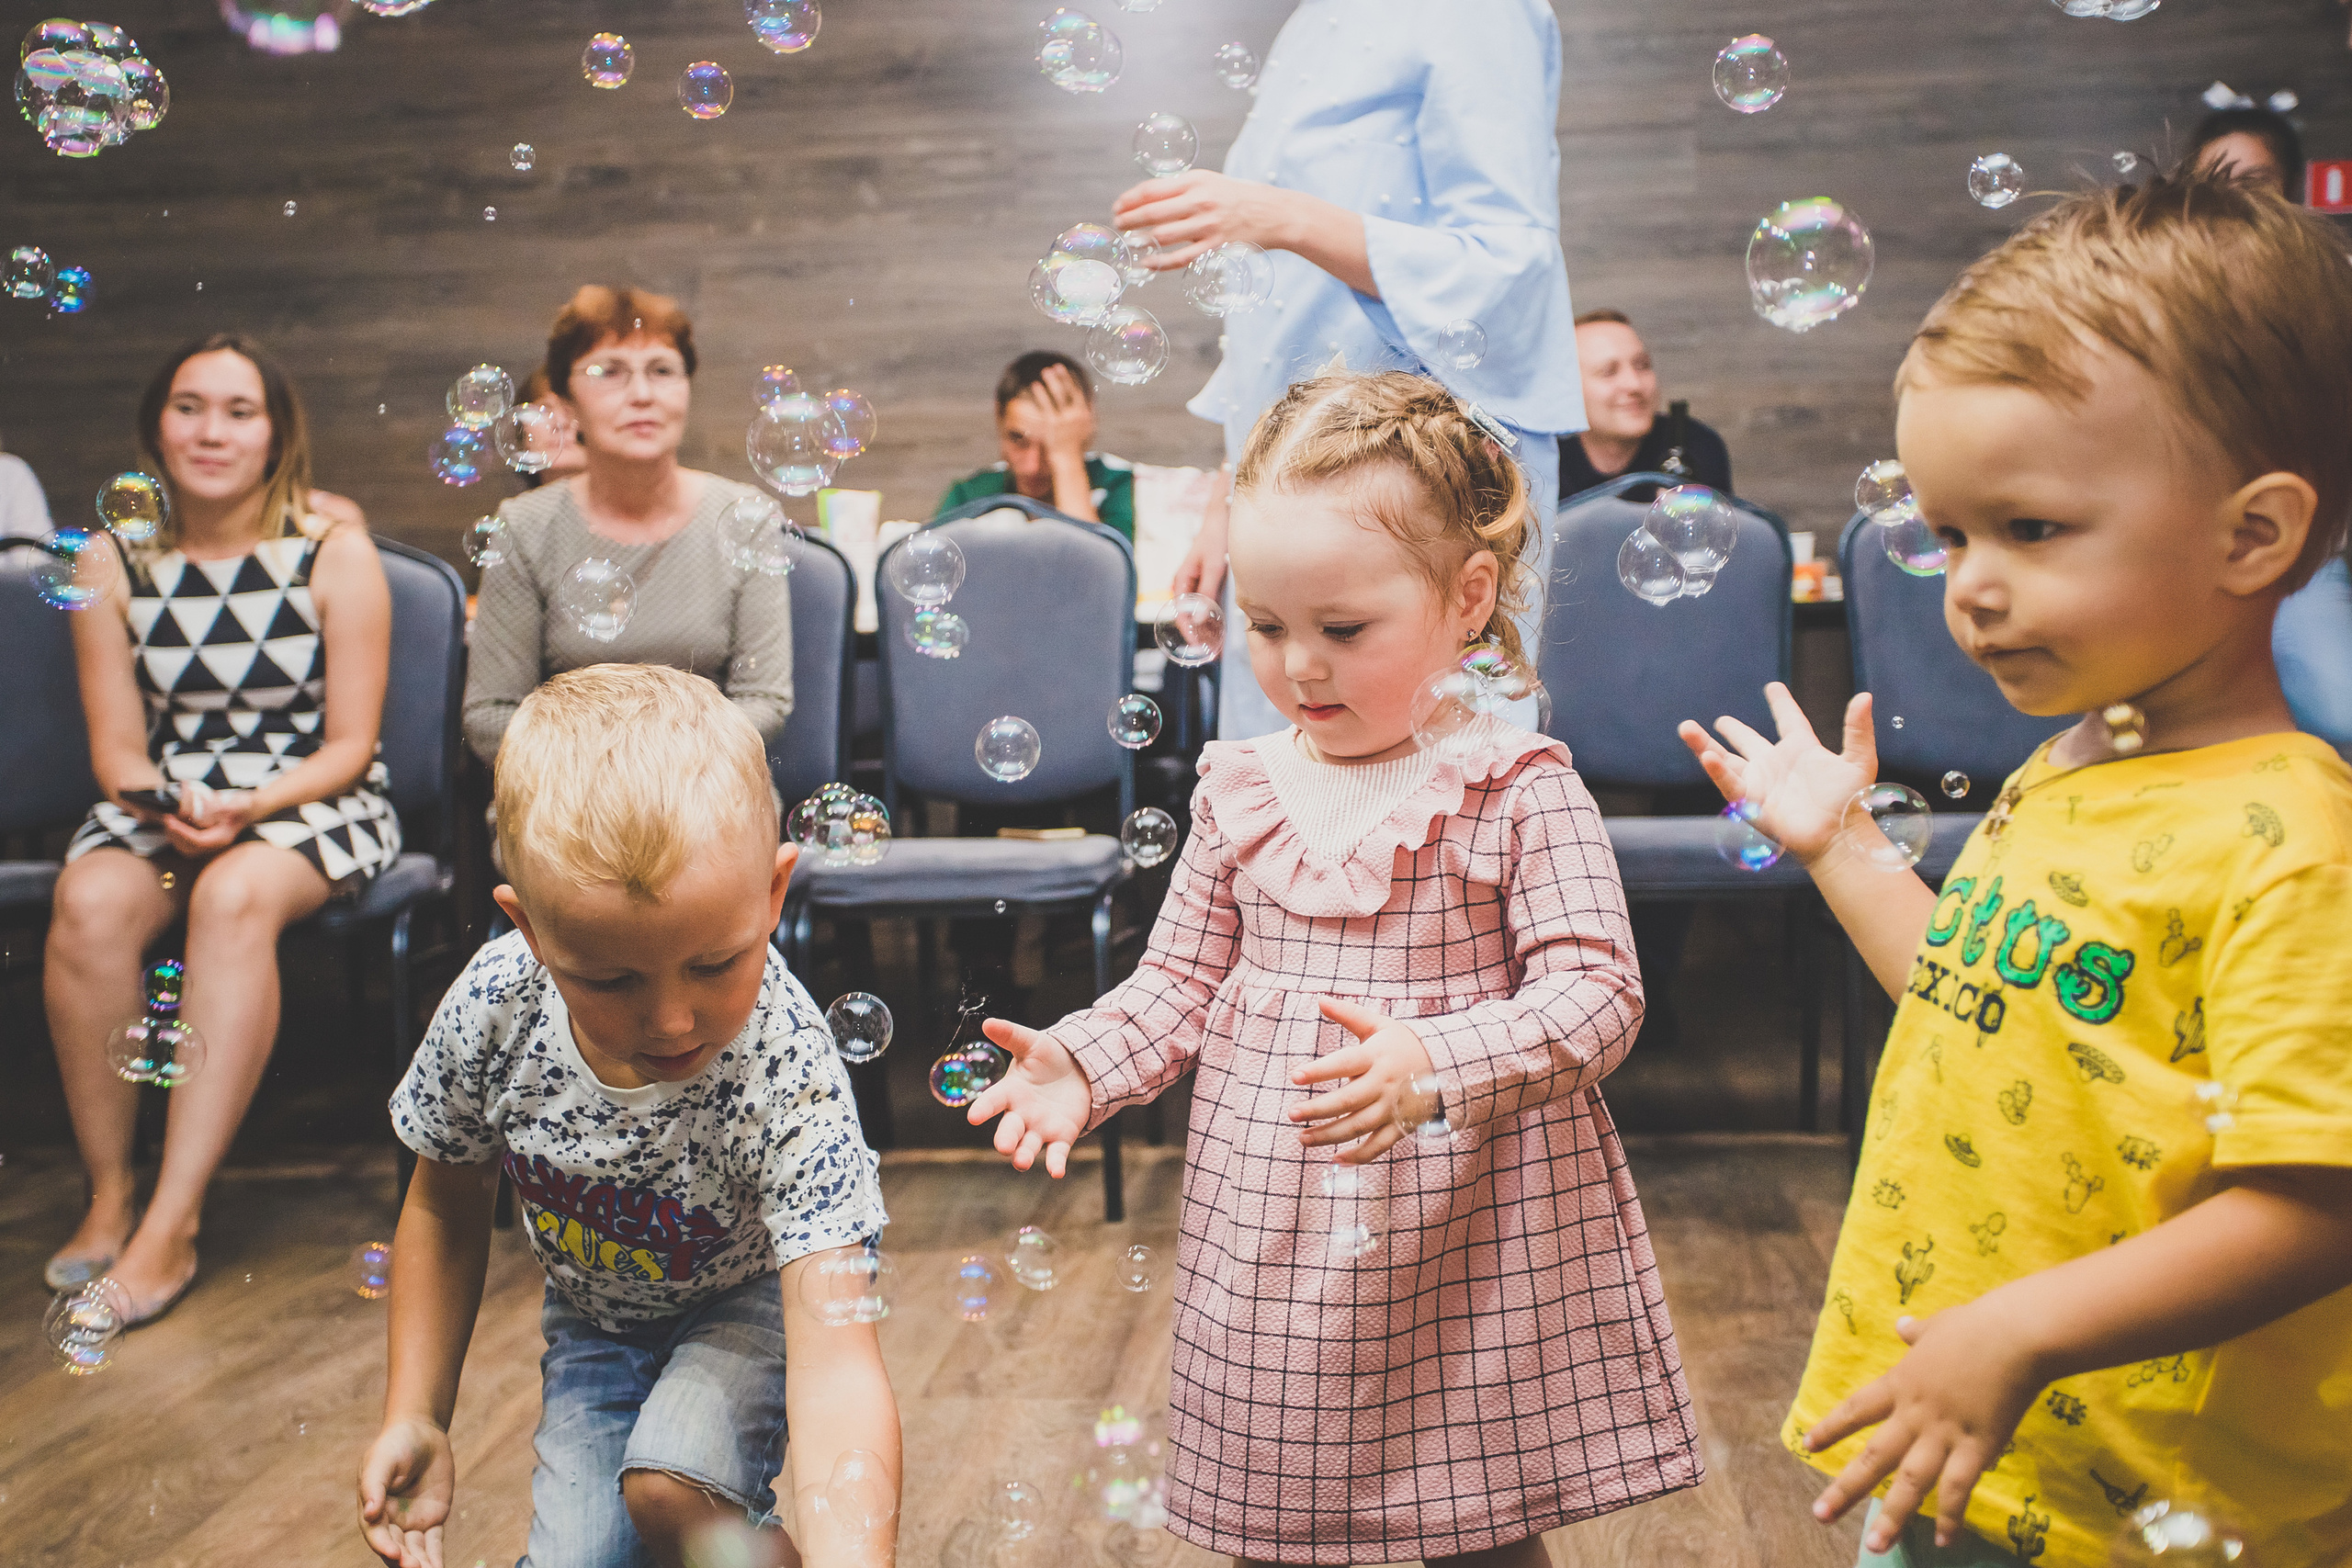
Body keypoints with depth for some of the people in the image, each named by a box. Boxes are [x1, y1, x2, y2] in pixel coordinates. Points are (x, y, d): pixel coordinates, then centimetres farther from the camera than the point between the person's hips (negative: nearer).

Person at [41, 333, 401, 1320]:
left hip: (311, 803, -3)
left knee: (233, 897, -36)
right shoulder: (114, 564, 3)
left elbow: (349, 742, -5)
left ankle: (171, 1228, -33)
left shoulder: (333, 553, -5)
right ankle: (108, 1196, -17)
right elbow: (116, 748, 3)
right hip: (162, 802, 3)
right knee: (88, 902, -31)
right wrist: (162, 799, -19)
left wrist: (251, 807, -22)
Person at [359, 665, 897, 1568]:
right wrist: (414, 1418, -4)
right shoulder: (492, 1008, -26)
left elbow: (835, 1366, -44)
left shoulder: (787, 1076, -37)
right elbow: (447, 1205, -3)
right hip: (595, 1317, 4)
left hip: (747, 1299, -4)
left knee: (668, 1487, -27)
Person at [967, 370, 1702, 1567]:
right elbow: (1179, 984, 10)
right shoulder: (1241, 791, 2)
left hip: (1468, 1231, -3)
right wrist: (1081, 1063, -8)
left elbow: (1596, 994, -15)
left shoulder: (1519, 792, -10)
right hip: (1274, 1240, 4)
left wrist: (1438, 1063, -30)